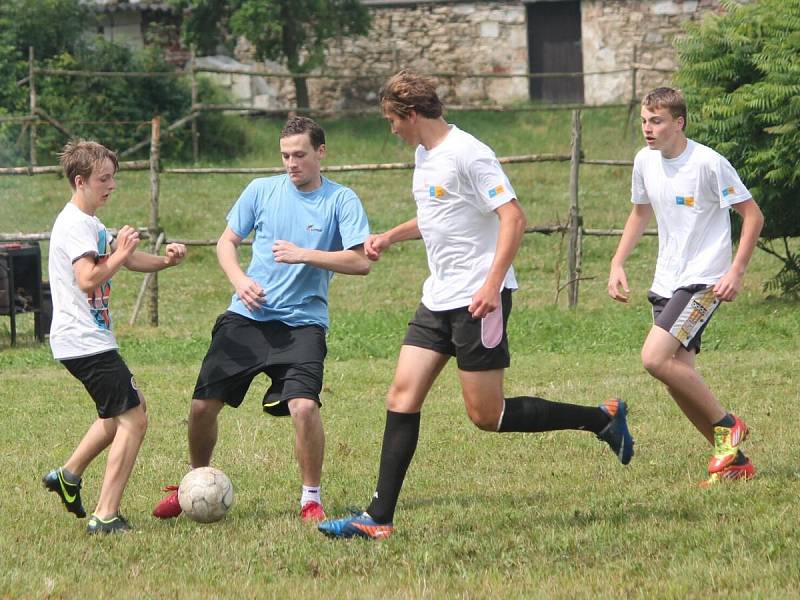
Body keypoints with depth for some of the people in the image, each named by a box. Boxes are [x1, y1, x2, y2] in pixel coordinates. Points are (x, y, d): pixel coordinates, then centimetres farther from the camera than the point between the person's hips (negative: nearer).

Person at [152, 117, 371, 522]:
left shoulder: (341, 200, -2)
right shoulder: (262, 190, 6)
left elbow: (360, 261, -10)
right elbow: (227, 242, 13)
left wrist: (305, 255, -19)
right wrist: (239, 280, -6)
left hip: (302, 322, -3)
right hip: (247, 317, 3)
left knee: (303, 405, -23)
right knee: (203, 405, 1)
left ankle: (311, 499, -3)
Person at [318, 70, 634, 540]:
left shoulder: (468, 154, -15)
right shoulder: (424, 155, 14)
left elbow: (513, 218, -20)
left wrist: (493, 283, -27)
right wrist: (392, 236, 19)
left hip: (478, 299, -9)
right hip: (439, 299, 9)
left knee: (486, 416, -6)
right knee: (402, 397, 0)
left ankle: (604, 419, 8)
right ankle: (379, 519, -1)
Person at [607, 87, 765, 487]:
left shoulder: (709, 164, -15)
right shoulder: (645, 161, 6)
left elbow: (753, 215, -10)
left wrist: (736, 272, -17)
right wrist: (618, 264, 14)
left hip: (704, 279, -8)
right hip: (666, 282, 8)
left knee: (655, 358, -22)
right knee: (678, 378, 4)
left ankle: (727, 425, -5)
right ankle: (734, 460, 16)